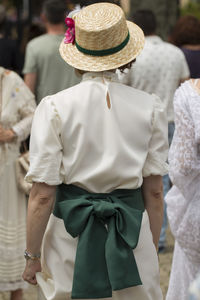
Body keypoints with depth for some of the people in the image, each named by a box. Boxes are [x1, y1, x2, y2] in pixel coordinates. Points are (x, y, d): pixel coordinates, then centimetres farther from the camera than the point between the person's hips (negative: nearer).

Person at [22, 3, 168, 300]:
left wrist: (32, 257, 1)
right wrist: (152, 251, 14)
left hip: (72, 233, -1)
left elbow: (42, 195, -9)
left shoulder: (55, 107, -8)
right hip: (133, 233, 2)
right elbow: (154, 191, 2)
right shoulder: (150, 107, -2)